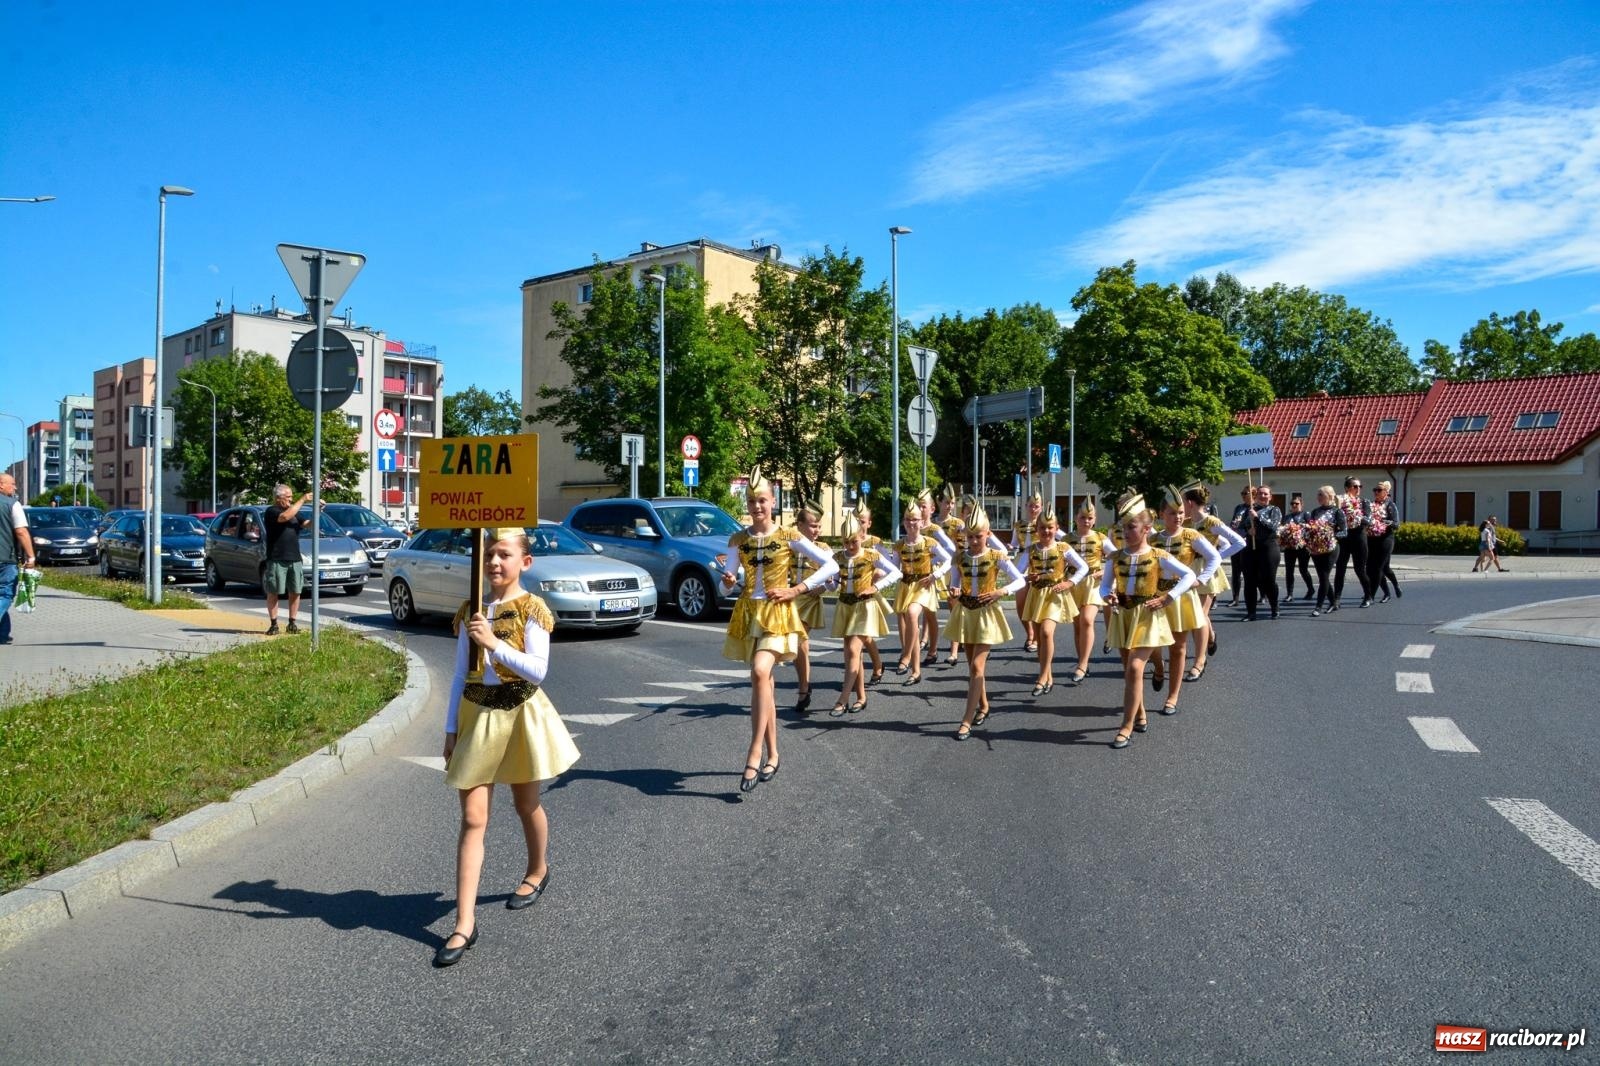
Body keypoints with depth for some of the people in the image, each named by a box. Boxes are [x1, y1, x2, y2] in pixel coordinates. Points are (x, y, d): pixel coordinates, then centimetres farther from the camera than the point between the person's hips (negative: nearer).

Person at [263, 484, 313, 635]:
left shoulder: (294, 513, 18)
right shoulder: (271, 512, -3)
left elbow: (309, 523, 8)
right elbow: (285, 517, -22)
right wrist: (302, 500, -19)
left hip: (295, 559, 6)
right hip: (276, 560, -6)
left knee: (295, 592, 5)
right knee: (273, 592, 0)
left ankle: (292, 623, 13)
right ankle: (273, 624, 4)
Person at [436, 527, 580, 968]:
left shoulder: (531, 610, -9)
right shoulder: (470, 612, 4)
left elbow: (538, 669, -19)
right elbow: (460, 675, 8)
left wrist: (493, 642, -27)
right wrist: (451, 728, 6)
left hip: (520, 714, -3)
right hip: (477, 715, 3)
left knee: (526, 804, 16)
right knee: (473, 818, -3)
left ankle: (537, 871, 45)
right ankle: (465, 922, -3)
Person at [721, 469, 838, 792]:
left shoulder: (789, 536, -5)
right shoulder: (738, 539, 6)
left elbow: (831, 566, -6)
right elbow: (731, 577, 15)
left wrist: (796, 590, -11)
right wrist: (729, 581, -9)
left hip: (777, 614, -4)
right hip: (748, 613, 4)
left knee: (760, 673, -25)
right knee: (764, 682, 10)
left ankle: (755, 754, -22)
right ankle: (772, 756, 21)